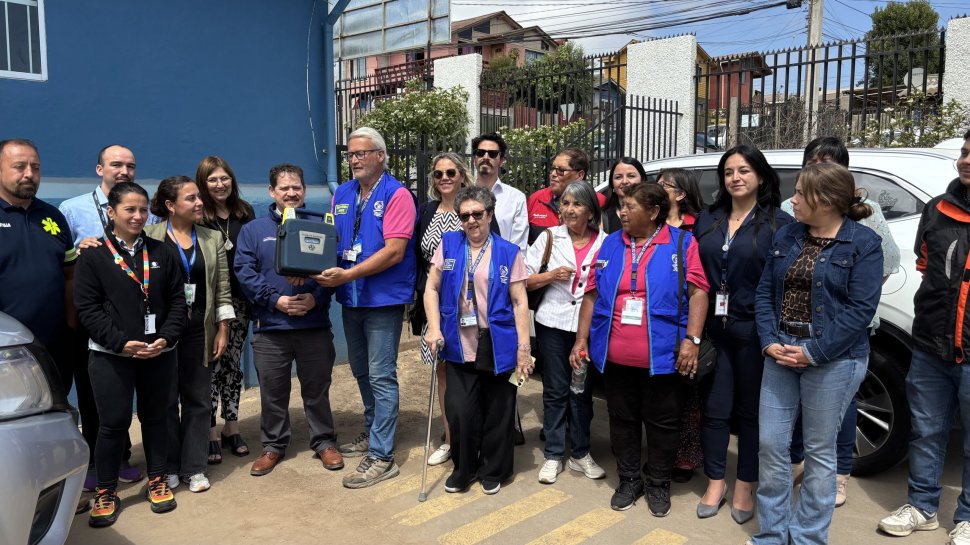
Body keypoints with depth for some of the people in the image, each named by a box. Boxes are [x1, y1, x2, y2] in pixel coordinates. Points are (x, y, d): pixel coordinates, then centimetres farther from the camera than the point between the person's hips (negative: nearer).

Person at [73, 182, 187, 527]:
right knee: (114, 423, 1)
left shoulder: (162, 253, 8)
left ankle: (157, 481, 26)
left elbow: (177, 301, 6)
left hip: (159, 354, 3)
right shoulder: (93, 255, -1)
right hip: (110, 355, -2)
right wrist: (120, 342, -16)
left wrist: (166, 337, -9)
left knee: (156, 417, 11)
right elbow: (87, 308, -6)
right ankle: (106, 492, 17)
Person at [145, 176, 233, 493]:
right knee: (166, 399, 7)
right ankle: (168, 467, 22)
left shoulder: (212, 239, 8)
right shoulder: (149, 237, -3)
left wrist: (223, 329, 3)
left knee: (198, 399, 7)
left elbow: (222, 288, 8)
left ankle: (194, 467, 18)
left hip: (199, 329, 3)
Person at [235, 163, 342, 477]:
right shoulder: (253, 230, 7)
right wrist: (275, 300, -15)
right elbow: (245, 271, -3)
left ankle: (324, 442, 25)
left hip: (315, 324, 0)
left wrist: (316, 298, -15)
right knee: (272, 392, 11)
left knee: (317, 389, 10)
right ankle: (273, 446, 27)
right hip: (270, 326, 0)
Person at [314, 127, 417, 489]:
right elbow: (329, 241, 10)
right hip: (350, 298, 7)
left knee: (381, 377, -2)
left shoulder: (396, 195, -11)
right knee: (362, 373, 19)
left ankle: (381, 456, 6)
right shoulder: (342, 195, 10)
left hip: (384, 299, -7)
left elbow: (394, 252, -19)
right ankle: (372, 433, 37)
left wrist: (346, 275, -23)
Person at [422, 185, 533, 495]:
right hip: (459, 344, 1)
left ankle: (493, 471, 30)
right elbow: (431, 288, 7)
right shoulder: (448, 245, 5)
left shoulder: (509, 253, 0)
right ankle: (463, 469, 24)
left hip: (498, 345, -1)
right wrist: (434, 329, -5)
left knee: (496, 411, 9)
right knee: (459, 410, 0)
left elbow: (520, 302, -2)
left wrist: (524, 348, -6)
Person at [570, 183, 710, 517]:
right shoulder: (610, 245, 7)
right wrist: (581, 339, 5)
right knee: (622, 419, 15)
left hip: (662, 355, -3)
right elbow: (592, 295, 9)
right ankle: (629, 480, 31)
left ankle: (658, 484, 28)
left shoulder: (682, 243, -3)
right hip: (616, 355, 4)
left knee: (662, 422, 10)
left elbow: (698, 292, -8)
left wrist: (691, 339, -17)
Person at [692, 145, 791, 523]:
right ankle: (715, 483, 25)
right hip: (713, 328, 4)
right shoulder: (707, 220, 10)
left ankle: (745, 488, 25)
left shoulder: (779, 223, -3)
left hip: (755, 331, -3)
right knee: (714, 408, 9)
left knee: (752, 410, 10)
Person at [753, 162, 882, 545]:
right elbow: (765, 291, 8)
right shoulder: (786, 235, 9)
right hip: (781, 352, 5)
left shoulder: (863, 243, -7)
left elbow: (861, 308, -13)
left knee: (819, 451, 7)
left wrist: (814, 352, -18)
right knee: (771, 445, 6)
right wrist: (769, 341, -6)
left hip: (832, 359, -5)